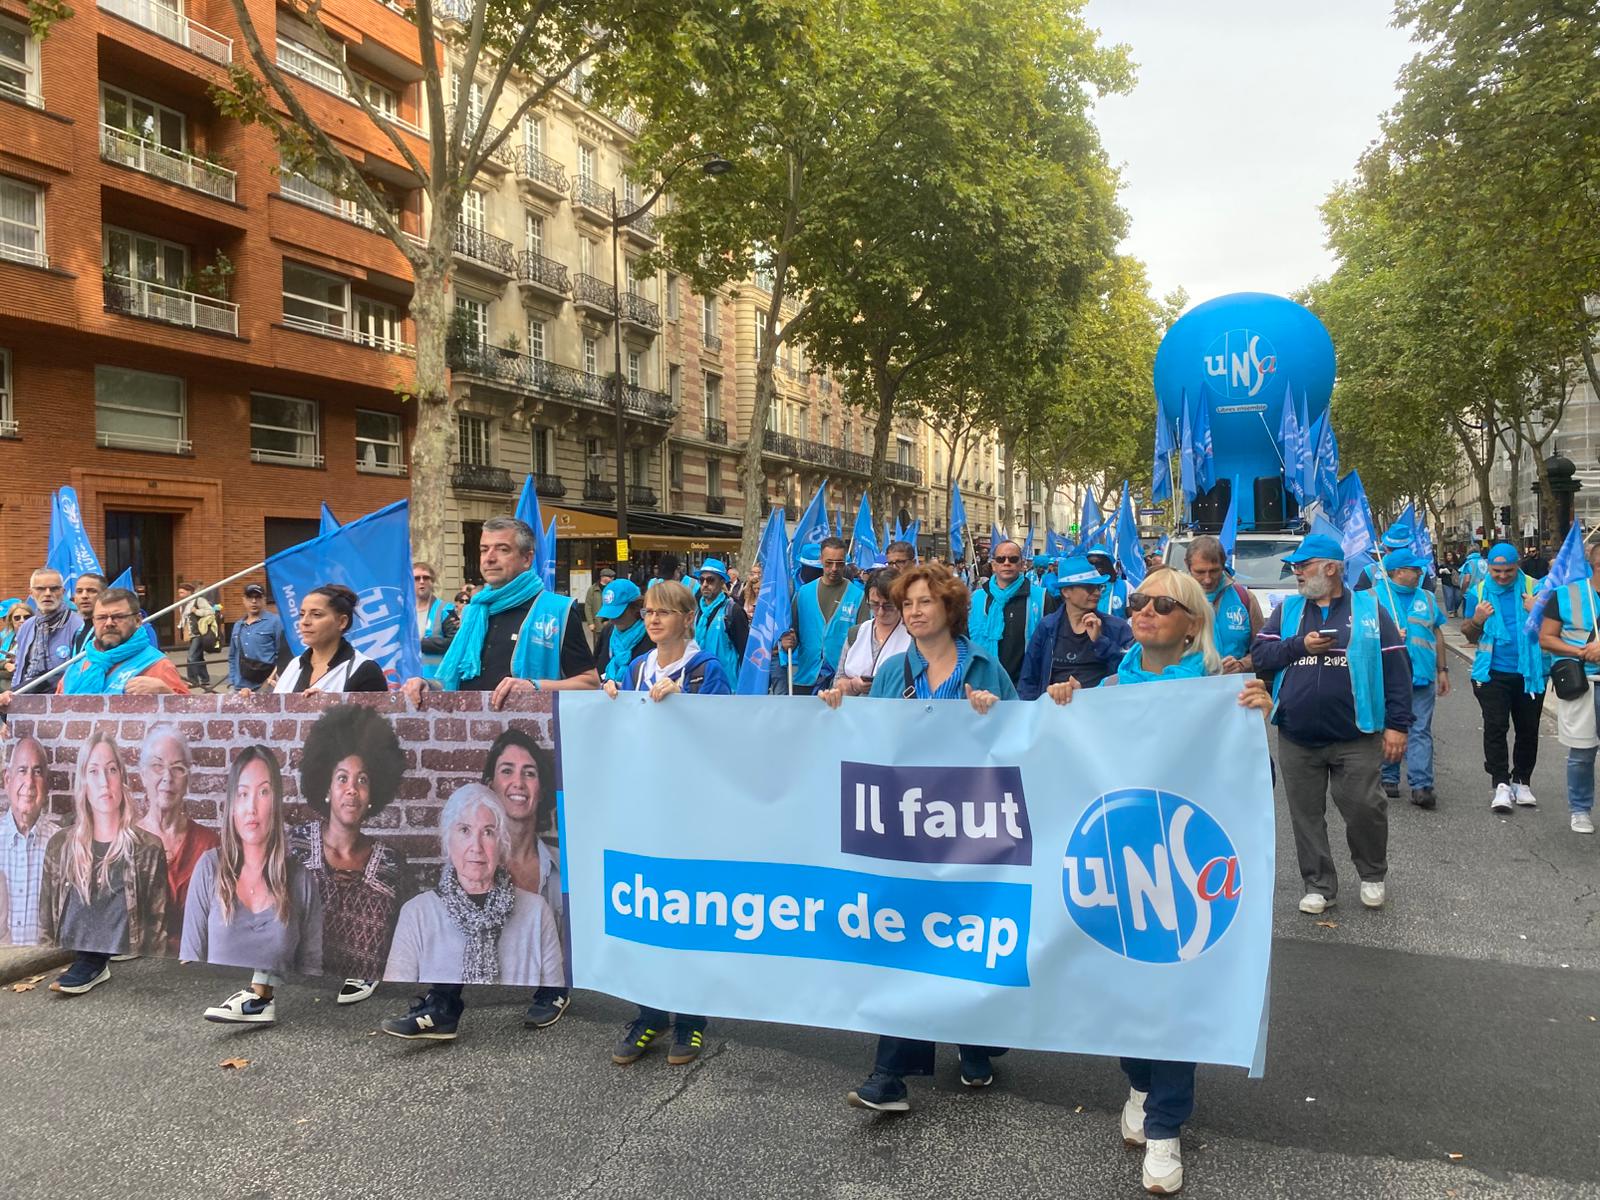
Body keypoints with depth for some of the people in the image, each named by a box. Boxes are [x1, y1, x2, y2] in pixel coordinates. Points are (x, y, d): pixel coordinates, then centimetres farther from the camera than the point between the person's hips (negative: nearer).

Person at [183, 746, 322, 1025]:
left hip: (276, 1020, 0)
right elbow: (190, 957, 4)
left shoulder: (303, 883, 2)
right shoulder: (209, 868, 2)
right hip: (214, 1014, 0)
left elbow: (310, 966, 8)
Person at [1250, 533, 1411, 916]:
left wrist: (1397, 723, -7)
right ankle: (1318, 885, 22)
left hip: (1355, 738, -3)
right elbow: (1259, 654, 3)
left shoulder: (1368, 608, 1)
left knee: (1364, 808, 1)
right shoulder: (1287, 609, 9)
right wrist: (1300, 645, -12)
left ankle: (1372, 875, 27)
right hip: (1297, 740, 3)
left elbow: (1395, 667, -2)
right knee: (1306, 816, 8)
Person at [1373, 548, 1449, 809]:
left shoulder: (1426, 598, 15)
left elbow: (1436, 635, 18)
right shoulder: (1375, 596, 1)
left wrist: (1442, 670, 16)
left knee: (1421, 731, -4)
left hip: (1422, 676, 3)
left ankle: (1421, 785, -7)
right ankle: (1388, 779, 18)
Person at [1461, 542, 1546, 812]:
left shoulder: (1534, 588, 0)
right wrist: (1477, 620, -11)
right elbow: (1470, 636, 10)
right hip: (1493, 673, 0)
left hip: (1529, 672, 1)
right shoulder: (1478, 592, 2)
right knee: (1495, 728, -4)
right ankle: (1501, 784, 0)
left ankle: (1522, 782, 22)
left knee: (1528, 729, 9)